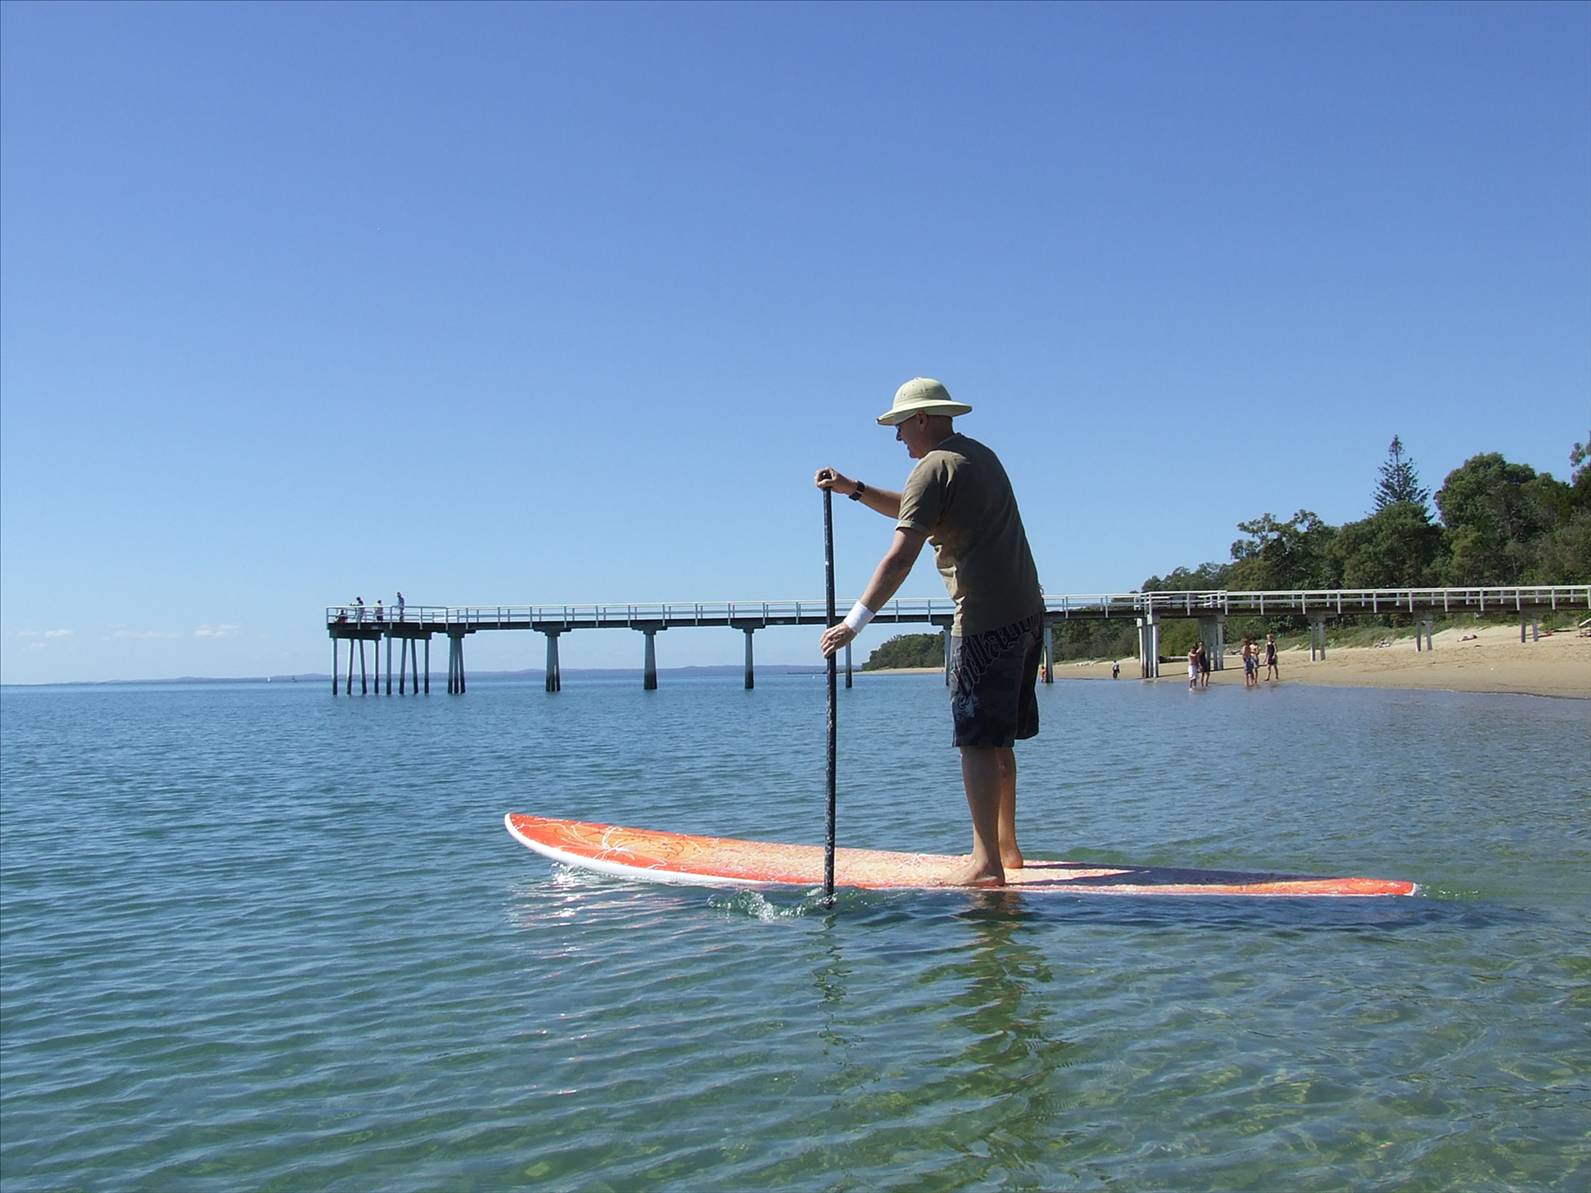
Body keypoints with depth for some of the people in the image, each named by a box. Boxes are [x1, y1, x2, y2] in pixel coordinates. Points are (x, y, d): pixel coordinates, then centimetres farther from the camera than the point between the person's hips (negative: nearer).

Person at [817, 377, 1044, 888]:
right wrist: (854, 490, 24)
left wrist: (855, 621, -21)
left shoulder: (934, 467, -9)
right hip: (1027, 612, 10)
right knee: (999, 739, 16)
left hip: (986, 620, -10)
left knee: (977, 741, -7)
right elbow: (916, 513, 31)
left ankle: (987, 863, -6)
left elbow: (900, 557, -19)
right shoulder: (981, 455, 20)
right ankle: (1005, 846, 24)